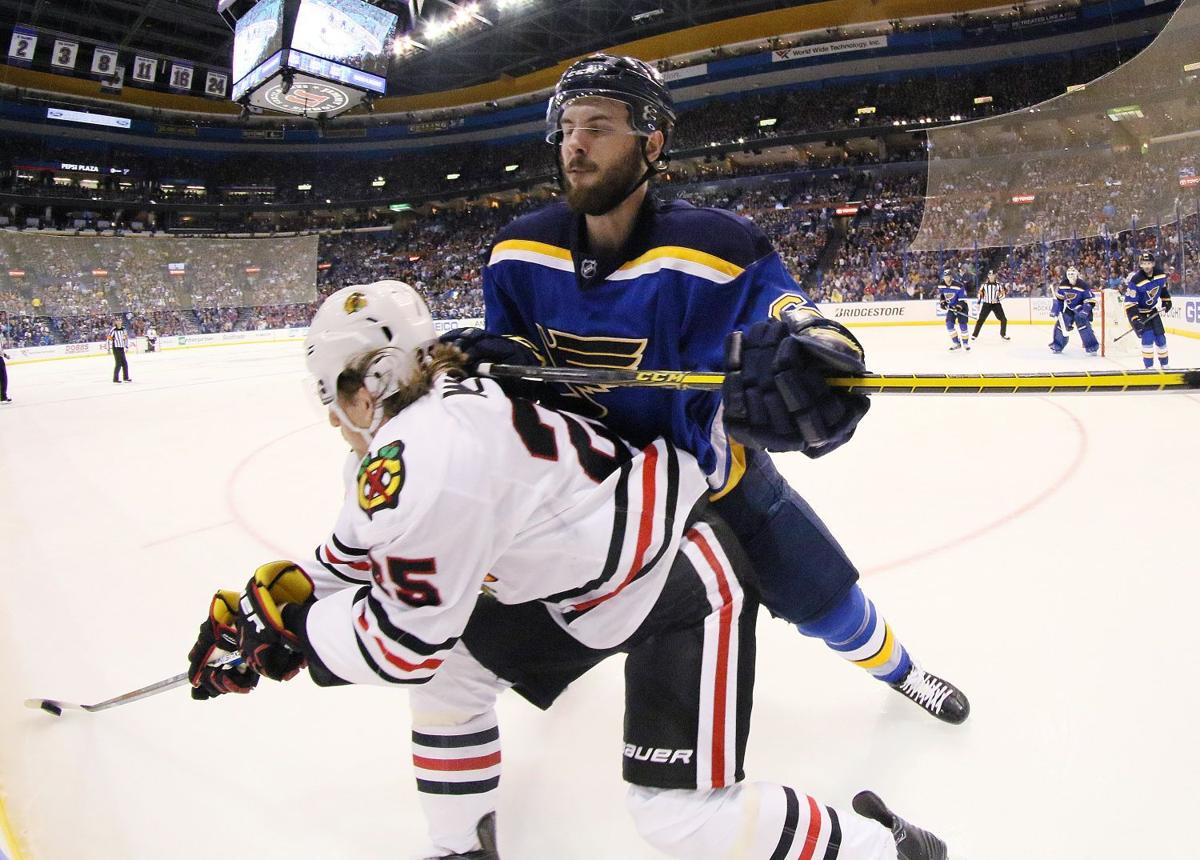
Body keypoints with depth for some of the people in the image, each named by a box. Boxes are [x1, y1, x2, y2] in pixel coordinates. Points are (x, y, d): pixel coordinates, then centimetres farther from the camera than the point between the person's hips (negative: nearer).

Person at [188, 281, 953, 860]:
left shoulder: (422, 456, -28)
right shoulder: (445, 409, 3)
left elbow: (405, 639, -20)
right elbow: (359, 553, 16)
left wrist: (286, 629, -7)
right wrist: (272, 598, 10)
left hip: (684, 579, -10)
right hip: (589, 574, 10)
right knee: (454, 667, 12)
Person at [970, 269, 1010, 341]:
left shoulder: (999, 284, -2)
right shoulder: (984, 284, 0)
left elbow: (1003, 294, -4)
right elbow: (980, 294, 6)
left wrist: (997, 298, -21)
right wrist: (978, 303, 1)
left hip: (996, 304, 0)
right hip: (986, 304, 0)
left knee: (1003, 319, -3)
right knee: (981, 319, -5)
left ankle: (1003, 334, 14)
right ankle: (974, 334, 4)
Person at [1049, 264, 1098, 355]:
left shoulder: (1083, 285, -22)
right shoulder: (1063, 284, -8)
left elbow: (1090, 300, -20)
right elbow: (1058, 298, 2)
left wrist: (1085, 311, -31)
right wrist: (1055, 310, -5)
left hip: (1081, 308, -5)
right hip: (1069, 308, 5)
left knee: (1082, 323, -25)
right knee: (1061, 323, -2)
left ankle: (1092, 347, -20)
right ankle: (1057, 346, 18)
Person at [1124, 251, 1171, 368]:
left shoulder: (1160, 274, -10)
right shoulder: (1135, 280, -28)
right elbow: (1130, 303, -28)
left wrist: (1166, 301, 13)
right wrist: (1135, 319, -34)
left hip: (1153, 310, 6)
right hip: (1138, 312, -6)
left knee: (1160, 338, 9)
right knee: (1148, 337, -18)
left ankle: (1164, 365, 25)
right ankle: (1149, 367, -9)